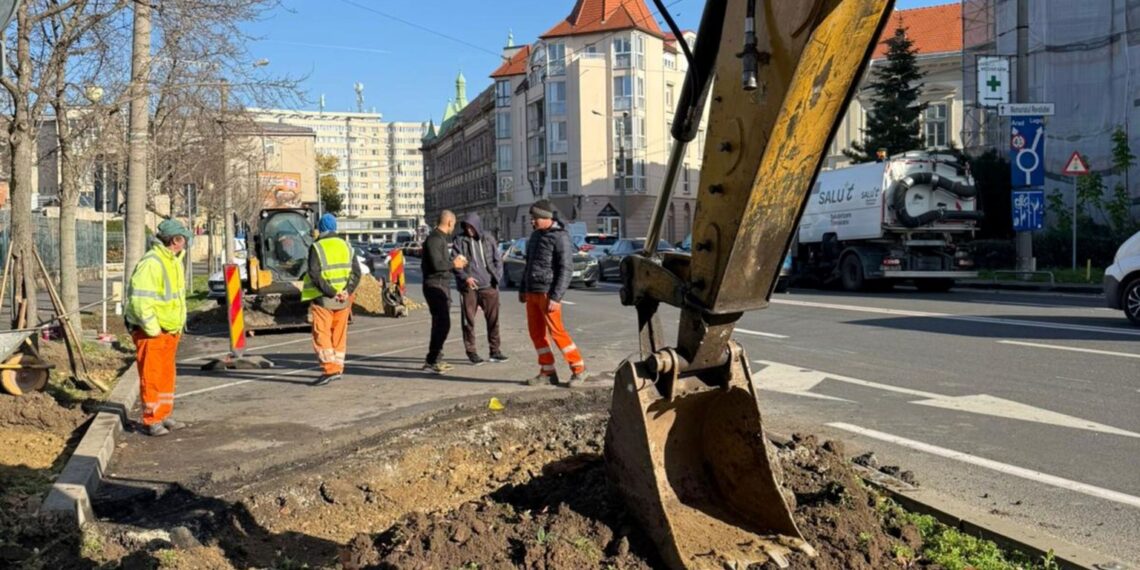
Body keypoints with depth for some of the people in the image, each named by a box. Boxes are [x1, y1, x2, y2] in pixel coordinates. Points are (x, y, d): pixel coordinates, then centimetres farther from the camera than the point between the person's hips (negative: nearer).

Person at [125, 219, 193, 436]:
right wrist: (152, 329, -22)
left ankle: (164, 416, 25)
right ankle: (151, 421, 6)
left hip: (170, 330, 9)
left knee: (166, 375, 15)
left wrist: (179, 325, 16)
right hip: (150, 332, -9)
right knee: (151, 376, -2)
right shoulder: (151, 263, -19)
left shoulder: (175, 262, 13)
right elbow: (139, 299, -24)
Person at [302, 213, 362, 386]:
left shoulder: (316, 247, -6)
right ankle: (337, 368, 18)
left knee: (322, 334, -3)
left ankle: (330, 369, -12)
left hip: (323, 298, -5)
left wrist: (330, 292, -15)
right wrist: (348, 291, -5)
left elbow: (315, 274, -17)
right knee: (339, 334, 13)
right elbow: (356, 272, 5)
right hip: (343, 299, 5)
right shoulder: (346, 245, 11)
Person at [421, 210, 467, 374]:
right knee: (442, 324, -13)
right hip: (435, 285, -11)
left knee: (440, 323, 14)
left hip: (443, 285, 11)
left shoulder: (443, 238, 17)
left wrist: (454, 261, 11)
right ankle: (432, 360, -9)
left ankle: (436, 359, 22)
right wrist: (454, 264, -11)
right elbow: (436, 264, -24)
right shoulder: (434, 239, -15)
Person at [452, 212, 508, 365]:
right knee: (469, 320, 2)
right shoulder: (460, 241, 2)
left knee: (493, 319, 6)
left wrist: (497, 277, -3)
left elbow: (497, 260, 12)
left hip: (489, 286, 2)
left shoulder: (489, 240, 9)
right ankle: (471, 352, 12)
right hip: (469, 287, -2)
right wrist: (465, 277, -18)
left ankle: (495, 350, 16)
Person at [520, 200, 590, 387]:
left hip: (547, 293, -8)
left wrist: (556, 297, -21)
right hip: (532, 292, 8)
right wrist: (523, 289, 22)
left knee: (556, 331, -9)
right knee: (536, 332, 7)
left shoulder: (560, 237, -11)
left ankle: (579, 370, 1)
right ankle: (547, 373, 14)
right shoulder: (536, 235, 15)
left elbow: (566, 269, -16)